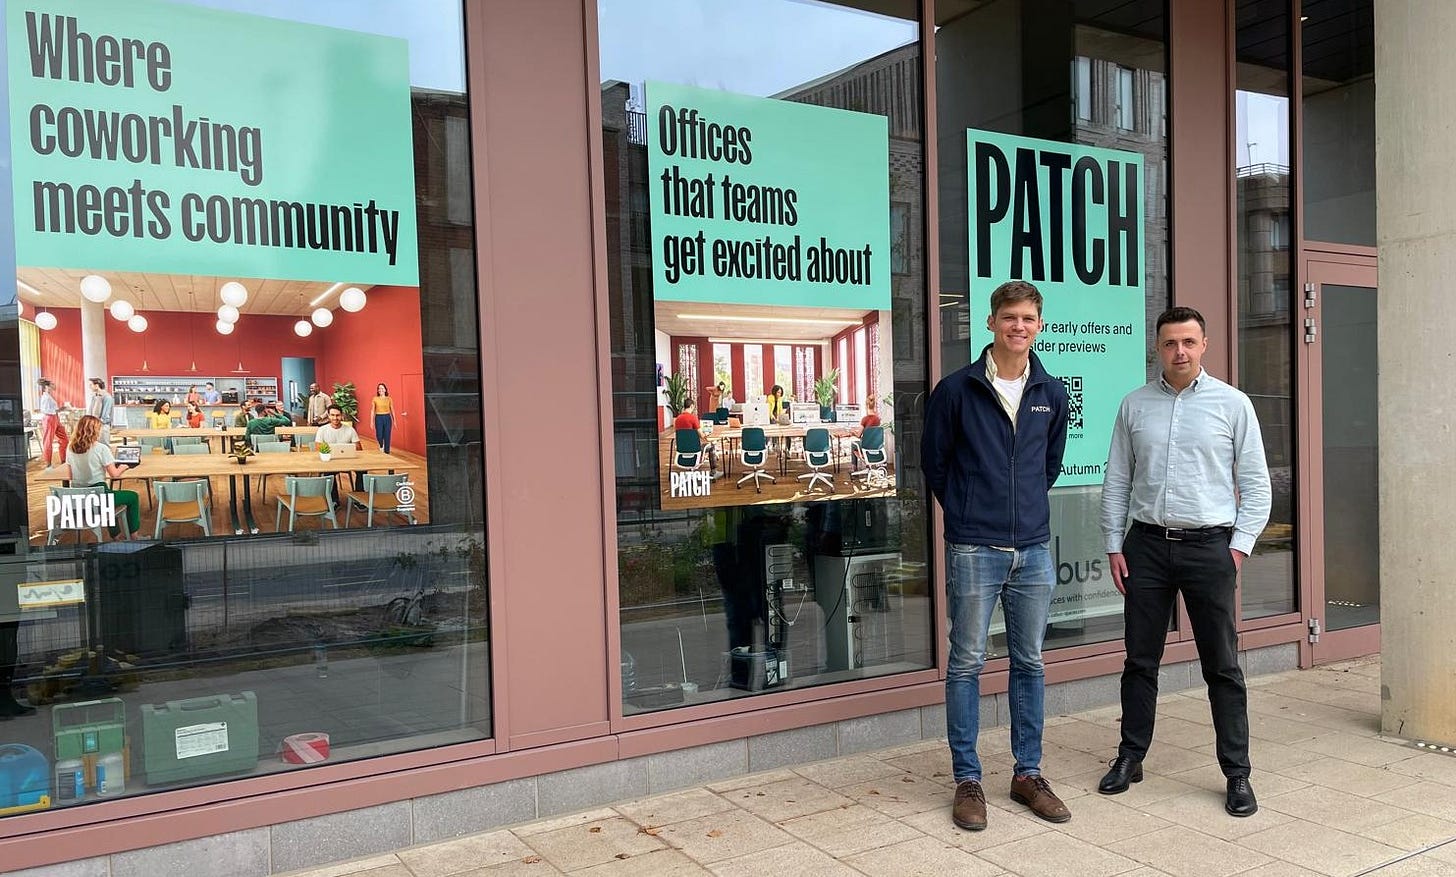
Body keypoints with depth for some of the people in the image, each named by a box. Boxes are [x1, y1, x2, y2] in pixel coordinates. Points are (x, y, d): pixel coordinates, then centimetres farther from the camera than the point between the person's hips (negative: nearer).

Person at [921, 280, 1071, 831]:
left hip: (1034, 549, 4)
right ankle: (967, 779, 14)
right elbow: (934, 463, 4)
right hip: (975, 550, -4)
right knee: (967, 663, 3)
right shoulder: (956, 389, -5)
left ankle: (1028, 773, 25)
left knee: (1030, 663, 12)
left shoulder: (1052, 394, 7)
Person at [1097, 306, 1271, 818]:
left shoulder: (1232, 404, 1)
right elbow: (1116, 482, 8)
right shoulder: (1135, 405, 6)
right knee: (1140, 660, 10)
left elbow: (1255, 484, 2)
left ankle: (1237, 773, 15)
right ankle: (1130, 757, 23)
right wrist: (1114, 546, 3)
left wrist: (1239, 545, -5)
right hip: (1147, 545, 2)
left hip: (1209, 545, -2)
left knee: (1222, 666, 4)